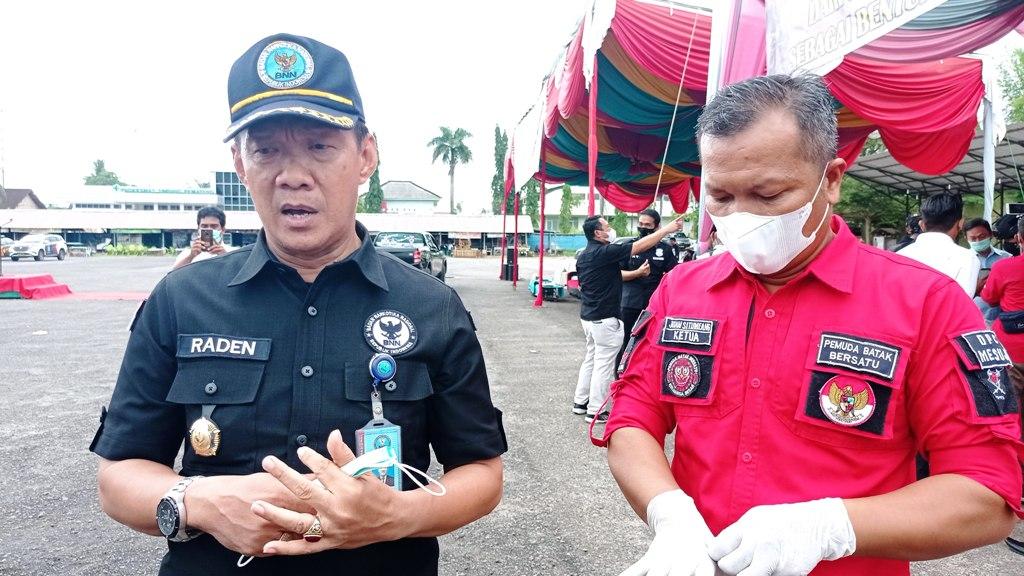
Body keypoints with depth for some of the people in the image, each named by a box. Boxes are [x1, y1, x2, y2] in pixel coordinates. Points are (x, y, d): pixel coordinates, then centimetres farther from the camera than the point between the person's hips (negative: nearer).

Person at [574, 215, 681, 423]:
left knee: (591, 358, 19)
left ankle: (580, 402, 25)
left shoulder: (583, 256, 9)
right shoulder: (605, 252, -17)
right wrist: (667, 229, -9)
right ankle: (595, 411, 5)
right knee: (604, 363, -1)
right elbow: (640, 246, -16)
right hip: (605, 319, -9)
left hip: (587, 316, 9)